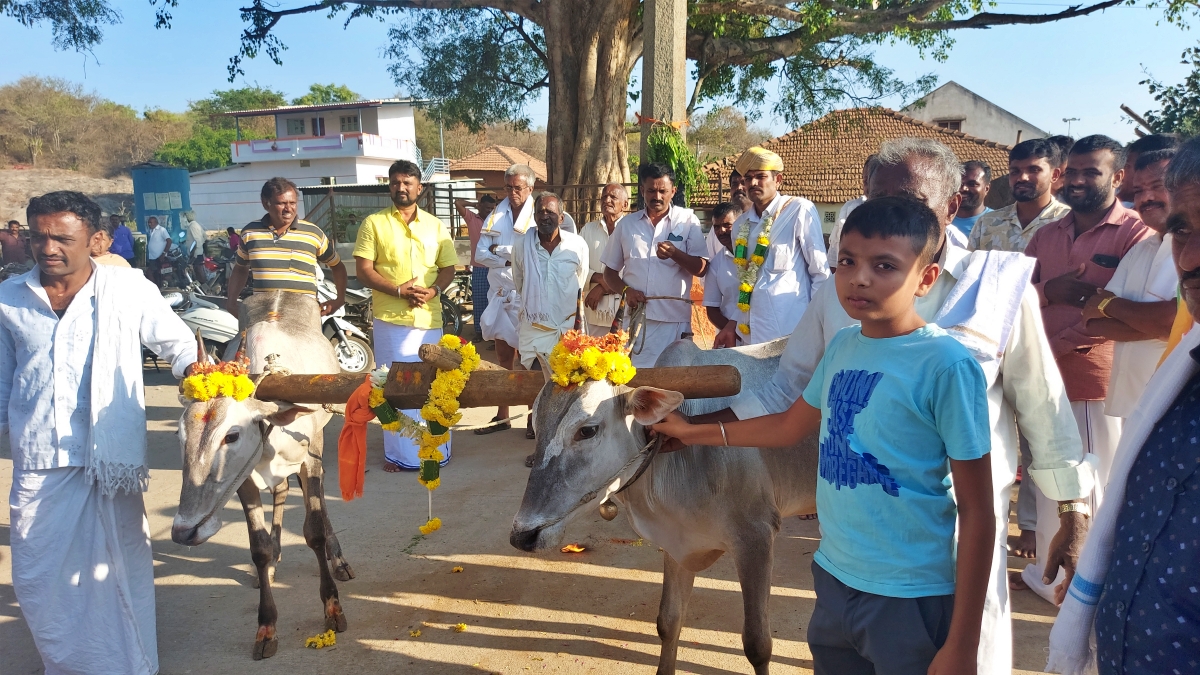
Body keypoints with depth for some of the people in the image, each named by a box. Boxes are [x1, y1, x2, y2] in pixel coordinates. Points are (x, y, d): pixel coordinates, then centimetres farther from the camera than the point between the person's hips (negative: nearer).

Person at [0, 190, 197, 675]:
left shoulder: (128, 289, -5)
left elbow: (176, 340, 2)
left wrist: (193, 367, -19)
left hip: (109, 458, -3)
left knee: (118, 568, 8)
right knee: (39, 574, 12)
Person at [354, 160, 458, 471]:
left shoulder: (435, 225, 12)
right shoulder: (373, 223, 3)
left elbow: (448, 268, 10)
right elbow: (363, 270, -3)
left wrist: (433, 290, -11)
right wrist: (398, 290, -16)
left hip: (429, 317, 2)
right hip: (391, 318, -2)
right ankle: (397, 453, 10)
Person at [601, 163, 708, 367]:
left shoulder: (687, 221, 4)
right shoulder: (626, 224, 12)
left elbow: (701, 269, -2)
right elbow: (610, 271, 15)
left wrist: (675, 254, -20)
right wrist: (626, 290, -5)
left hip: (675, 322, -2)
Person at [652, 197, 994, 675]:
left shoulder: (947, 365, -17)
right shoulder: (843, 346, 2)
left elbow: (977, 513, -13)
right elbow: (789, 426, 18)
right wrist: (692, 433, 23)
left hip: (911, 599, -6)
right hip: (834, 578, 6)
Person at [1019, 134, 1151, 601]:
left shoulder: (1135, 233, -6)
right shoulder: (1046, 235, 14)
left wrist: (1053, 345, -16)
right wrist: (1048, 291, -11)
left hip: (1097, 382, -6)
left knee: (1094, 488, 3)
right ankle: (1049, 572, 30)